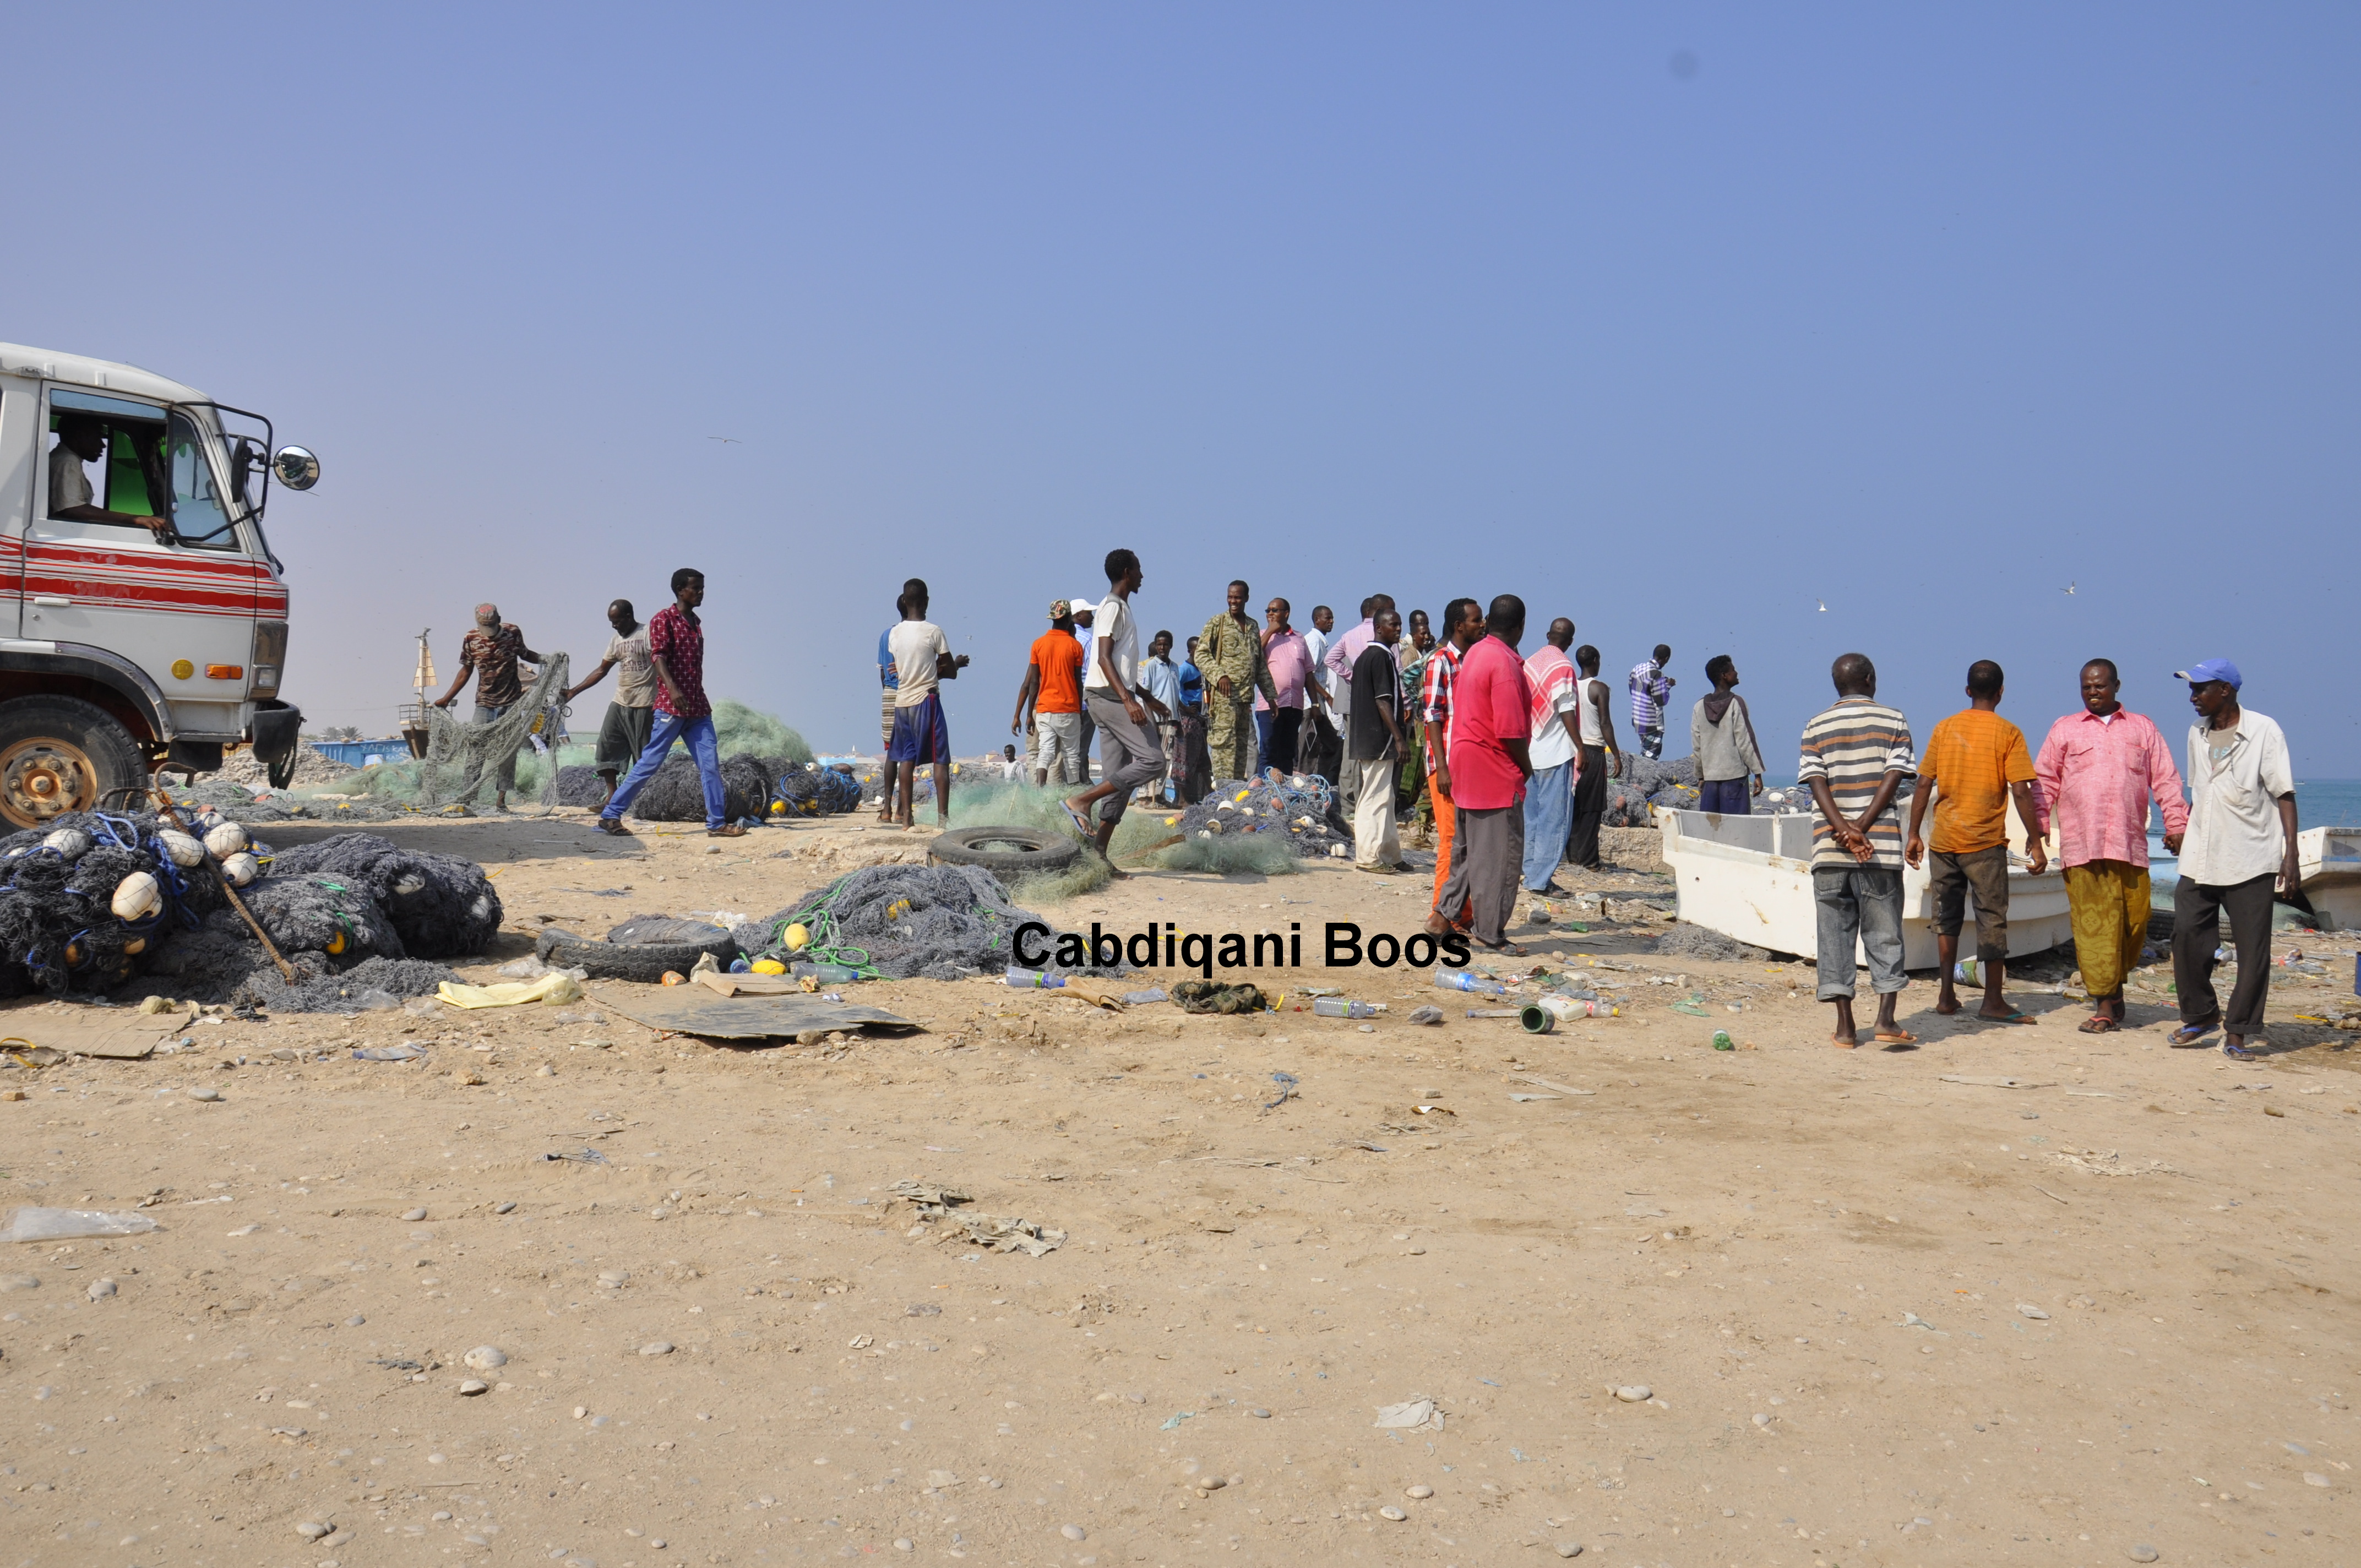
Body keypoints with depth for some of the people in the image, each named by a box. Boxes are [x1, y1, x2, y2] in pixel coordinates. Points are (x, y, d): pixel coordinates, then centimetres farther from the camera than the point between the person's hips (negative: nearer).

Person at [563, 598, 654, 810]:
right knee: (607, 745, 0)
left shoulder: (648, 634, -7)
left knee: (645, 755, -3)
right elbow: (601, 671, 22)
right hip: (619, 703, 8)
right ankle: (612, 798, 2)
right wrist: (574, 692, 19)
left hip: (644, 705, -8)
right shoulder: (616, 640, 16)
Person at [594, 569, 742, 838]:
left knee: (710, 763, 0)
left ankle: (717, 823, 2)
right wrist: (671, 688, -32)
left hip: (698, 707, 7)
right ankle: (610, 815, 4)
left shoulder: (696, 622, 18)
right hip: (671, 706, -7)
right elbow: (658, 656, -17)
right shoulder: (663, 619, -4)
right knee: (649, 763, -4)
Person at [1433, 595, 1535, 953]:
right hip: (1496, 772, -9)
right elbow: (1511, 730, -22)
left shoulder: (1475, 654, 10)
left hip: (1466, 765, 9)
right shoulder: (1505, 664, -18)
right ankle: (1490, 932, 2)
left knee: (1469, 847, 18)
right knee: (1500, 853, -2)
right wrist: (1526, 766, -7)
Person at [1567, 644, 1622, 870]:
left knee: (1573, 805, 12)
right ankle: (1588, 859, -2)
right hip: (1594, 751, -5)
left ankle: (1573, 854, 14)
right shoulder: (1599, 688, -9)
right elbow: (1605, 723, -12)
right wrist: (1616, 756, -8)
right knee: (1592, 809, -2)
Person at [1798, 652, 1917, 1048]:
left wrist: (1844, 830, -11)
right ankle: (1886, 1019, -2)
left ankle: (1845, 1027, 5)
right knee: (1884, 933, 6)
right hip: (1882, 844, -1)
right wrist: (1861, 828, -11)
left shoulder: (1817, 726, 8)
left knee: (1836, 933, 5)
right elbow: (1893, 777, -6)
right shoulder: (1893, 721, 4)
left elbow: (1816, 782, -3)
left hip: (1829, 845, 1)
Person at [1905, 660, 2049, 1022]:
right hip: (1985, 842, -4)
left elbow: (1924, 784, 4)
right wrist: (2035, 842, -5)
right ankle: (1993, 1001, 4)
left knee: (1947, 916, 12)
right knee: (1992, 918, 3)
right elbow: (2021, 792, -10)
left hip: (1943, 839, 4)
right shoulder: (2007, 733, -4)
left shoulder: (1945, 728, 5)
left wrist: (1914, 835, 9)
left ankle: (1946, 996, 13)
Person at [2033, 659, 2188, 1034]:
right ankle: (2104, 1005, -3)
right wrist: (2038, 826, -2)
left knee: (2135, 918, 1)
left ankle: (2115, 984, 24)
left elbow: (2165, 780, 13)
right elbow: (2044, 782, 9)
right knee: (2093, 923, -6)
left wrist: (2177, 825, 3)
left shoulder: (2143, 728, 16)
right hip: (2081, 846, -1)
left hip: (2130, 844, 2)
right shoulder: (2064, 729, 13)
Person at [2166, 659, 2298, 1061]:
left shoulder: (2263, 731, -6)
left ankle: (2237, 1033, 7)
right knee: (2186, 936, 1)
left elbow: (2284, 794, -8)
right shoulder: (2197, 734, 11)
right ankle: (2201, 1016, 19)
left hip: (2249, 861, -5)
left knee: (2252, 950, -1)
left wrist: (2291, 854, -15)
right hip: (2199, 861, 5)